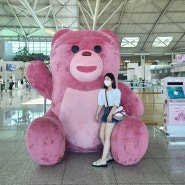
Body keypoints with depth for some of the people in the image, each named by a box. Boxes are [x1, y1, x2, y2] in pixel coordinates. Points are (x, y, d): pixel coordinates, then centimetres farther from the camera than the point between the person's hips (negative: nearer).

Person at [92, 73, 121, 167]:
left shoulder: (116, 91, 1)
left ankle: (103, 160, -12)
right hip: (105, 112, 7)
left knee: (107, 136, -12)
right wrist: (97, 114, 3)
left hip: (112, 113, -7)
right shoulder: (102, 91, 17)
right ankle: (109, 155, 19)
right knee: (101, 135, 4)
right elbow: (100, 104, 14)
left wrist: (110, 114, -21)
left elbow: (116, 104, -10)